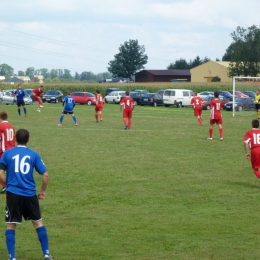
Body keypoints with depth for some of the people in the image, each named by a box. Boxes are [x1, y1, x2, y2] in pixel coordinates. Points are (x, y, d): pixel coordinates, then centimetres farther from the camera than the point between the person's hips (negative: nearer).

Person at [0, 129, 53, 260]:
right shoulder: (34, 155, 2)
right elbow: (45, 175, -1)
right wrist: (43, 191, 13)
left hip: (13, 194, -1)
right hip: (30, 194, 1)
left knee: (11, 226, 9)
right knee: (38, 223, 14)